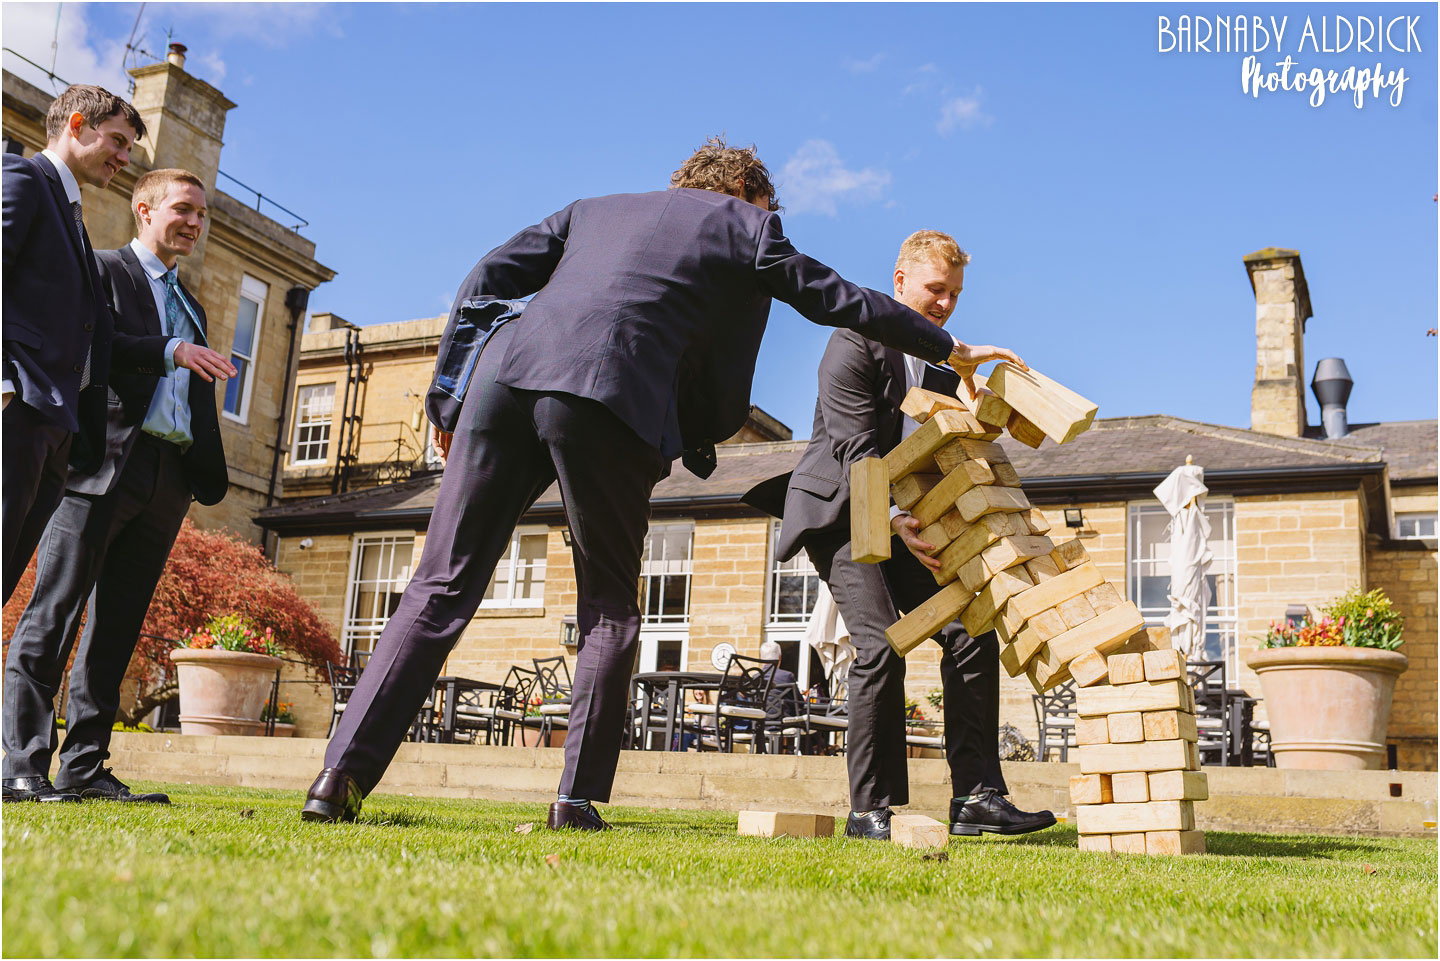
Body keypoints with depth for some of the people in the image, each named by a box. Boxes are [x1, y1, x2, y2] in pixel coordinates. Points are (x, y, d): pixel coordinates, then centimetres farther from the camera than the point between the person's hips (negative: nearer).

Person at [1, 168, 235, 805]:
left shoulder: (192, 309, 27)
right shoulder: (102, 270, 7)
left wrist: (211, 481, 12)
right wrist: (169, 351, -21)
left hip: (167, 478, 7)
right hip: (103, 463, -6)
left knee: (117, 627, 5)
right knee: (54, 614, -6)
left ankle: (83, 768, 9)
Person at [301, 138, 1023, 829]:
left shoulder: (595, 208, 34)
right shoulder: (744, 224, 23)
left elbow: (485, 281, 25)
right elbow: (836, 299, 27)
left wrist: (445, 398, 24)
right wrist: (950, 349, 38)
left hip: (503, 374, 4)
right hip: (606, 398, -4)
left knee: (442, 587, 6)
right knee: (610, 606, 10)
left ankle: (344, 772, 0)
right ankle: (577, 798, 5)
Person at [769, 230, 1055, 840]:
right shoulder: (854, 345, -11)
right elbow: (857, 452, -21)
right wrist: (895, 519, -35)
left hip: (907, 518, 7)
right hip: (839, 510, -7)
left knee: (972, 634, -5)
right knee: (881, 644, -21)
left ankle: (976, 797, -1)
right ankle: (870, 810, -11)